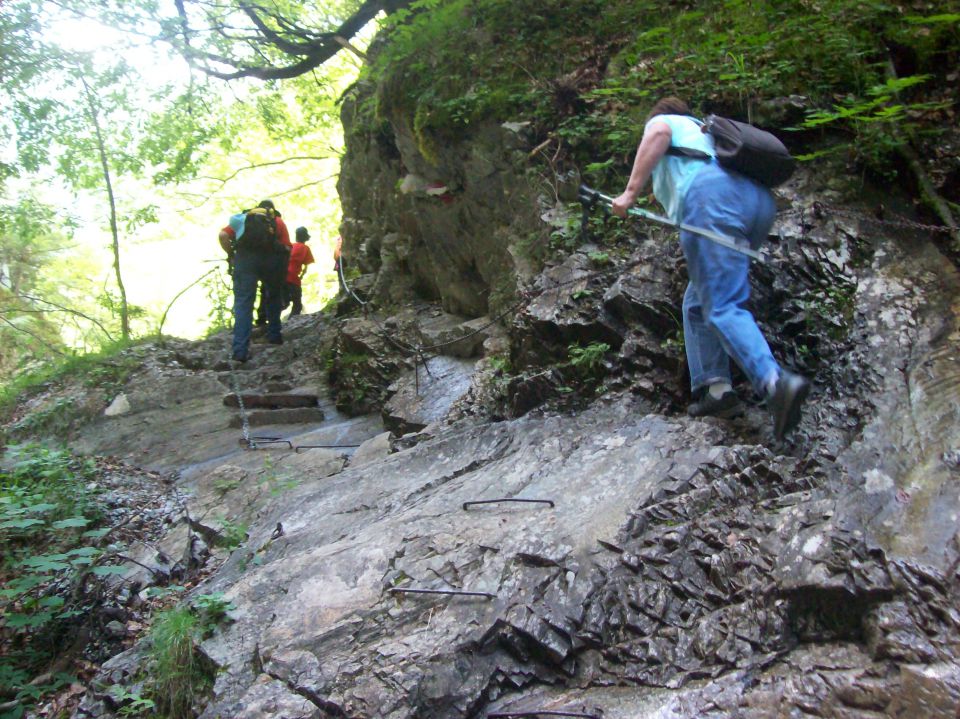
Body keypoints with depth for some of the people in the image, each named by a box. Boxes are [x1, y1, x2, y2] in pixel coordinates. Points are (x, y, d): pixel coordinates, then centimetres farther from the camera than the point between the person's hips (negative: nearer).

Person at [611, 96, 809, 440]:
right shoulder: (705, 131, 43)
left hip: (712, 195, -7)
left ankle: (775, 381, -37)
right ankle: (715, 385, 2)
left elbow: (658, 134, -1)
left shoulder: (662, 121, 24)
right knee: (699, 301, 15)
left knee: (722, 307, -16)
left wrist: (631, 191, -6)